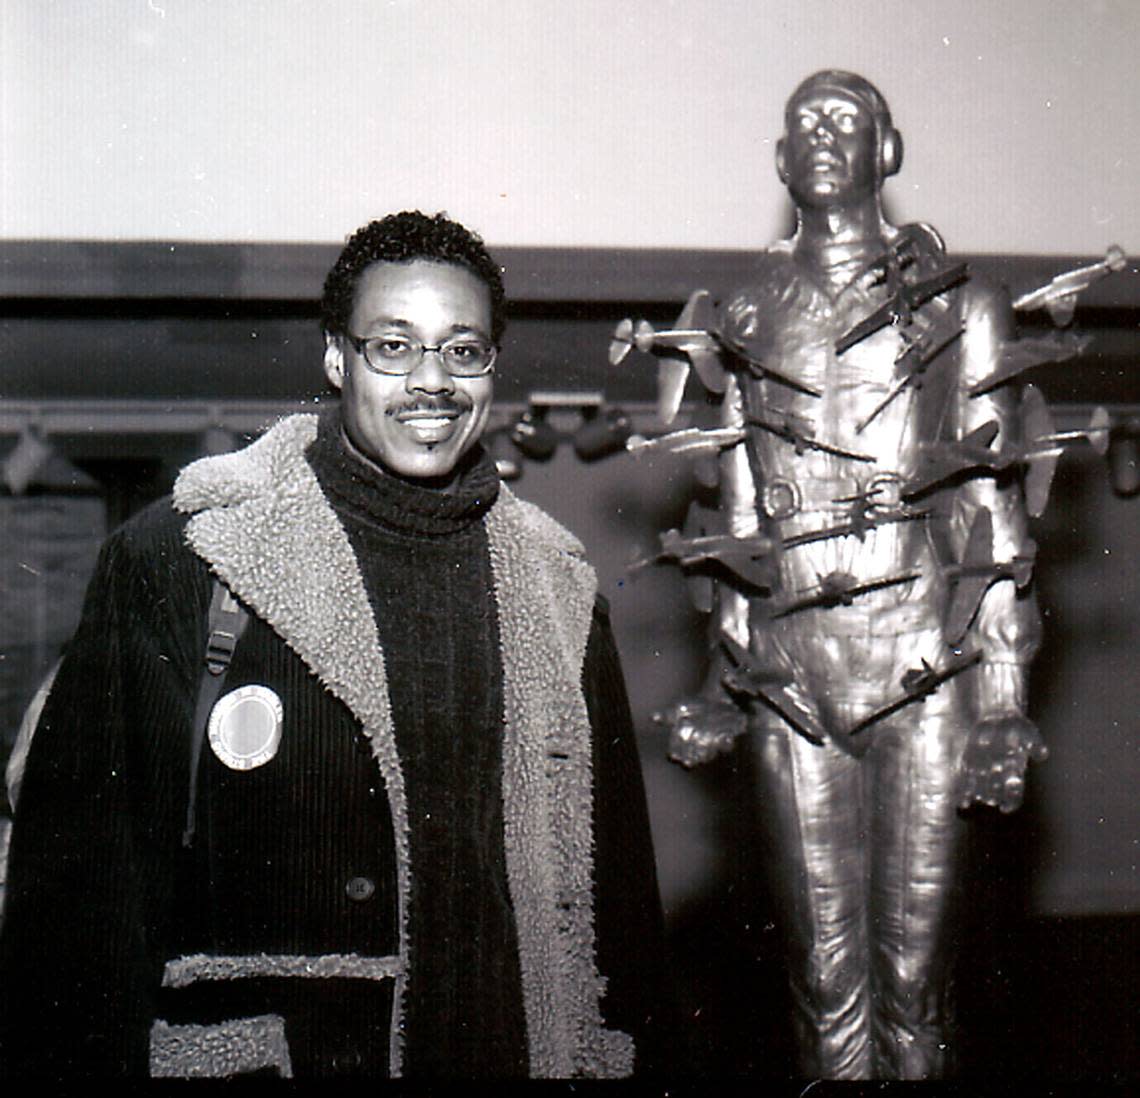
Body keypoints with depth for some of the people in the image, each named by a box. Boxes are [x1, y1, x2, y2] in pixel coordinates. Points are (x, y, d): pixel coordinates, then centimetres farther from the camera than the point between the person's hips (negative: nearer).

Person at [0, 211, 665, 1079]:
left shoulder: (557, 588, 7)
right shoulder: (171, 560, -4)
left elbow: (615, 884, 12)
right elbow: (80, 866, -5)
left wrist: (617, 1051, 7)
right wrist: (75, 1058, -9)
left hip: (509, 1049, 3)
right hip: (244, 1052, -3)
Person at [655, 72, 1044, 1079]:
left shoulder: (957, 308, 6)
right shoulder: (749, 319, 14)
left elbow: (995, 513, 3)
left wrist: (1002, 695, -4)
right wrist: (723, 681, 14)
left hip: (922, 659, -2)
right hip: (787, 670, 2)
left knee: (915, 965, 1)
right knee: (823, 968, 6)